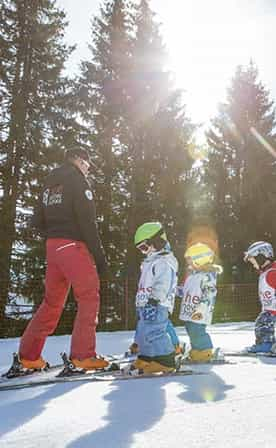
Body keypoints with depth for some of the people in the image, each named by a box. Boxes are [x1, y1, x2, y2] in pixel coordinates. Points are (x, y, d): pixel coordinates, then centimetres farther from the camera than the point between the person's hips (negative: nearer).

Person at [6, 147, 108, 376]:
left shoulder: (50, 183, 19)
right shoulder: (77, 179, -4)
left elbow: (38, 221, 17)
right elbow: (87, 220, -13)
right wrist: (99, 254, -11)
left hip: (52, 246, 8)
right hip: (74, 246, -8)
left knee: (52, 301, 14)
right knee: (89, 298, -2)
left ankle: (28, 356, 17)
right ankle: (83, 356, -7)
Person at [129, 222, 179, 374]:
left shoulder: (164, 261, -12)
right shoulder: (151, 261, 22)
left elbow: (162, 285, -22)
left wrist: (154, 300, -27)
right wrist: (141, 304, 29)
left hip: (157, 306, -11)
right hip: (145, 305, 11)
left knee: (152, 332, -18)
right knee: (142, 332, 15)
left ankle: (165, 360, -12)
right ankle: (145, 358, 25)